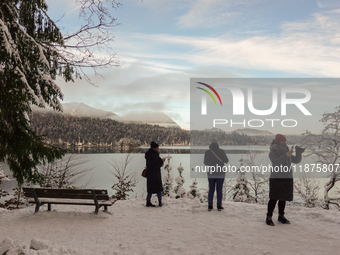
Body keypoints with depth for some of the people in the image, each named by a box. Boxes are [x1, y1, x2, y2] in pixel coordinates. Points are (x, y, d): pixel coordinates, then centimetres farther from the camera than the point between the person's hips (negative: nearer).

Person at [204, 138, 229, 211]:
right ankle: (219, 206, 10)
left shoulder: (207, 152, -5)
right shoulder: (221, 151, -10)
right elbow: (226, 161, -1)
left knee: (211, 190, 10)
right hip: (220, 174, -1)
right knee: (219, 190, 6)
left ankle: (210, 206, 9)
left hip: (211, 174, 1)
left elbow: (205, 163, 6)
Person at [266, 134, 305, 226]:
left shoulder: (286, 151, 13)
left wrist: (299, 152, -4)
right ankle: (269, 217, -3)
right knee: (274, 198, -9)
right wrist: (286, 156, -30)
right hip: (276, 178, -6)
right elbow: (275, 162, -23)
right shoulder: (273, 152, -6)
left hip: (287, 178, 6)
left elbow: (296, 160, 13)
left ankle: (281, 216, 24)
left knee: (283, 198, 12)